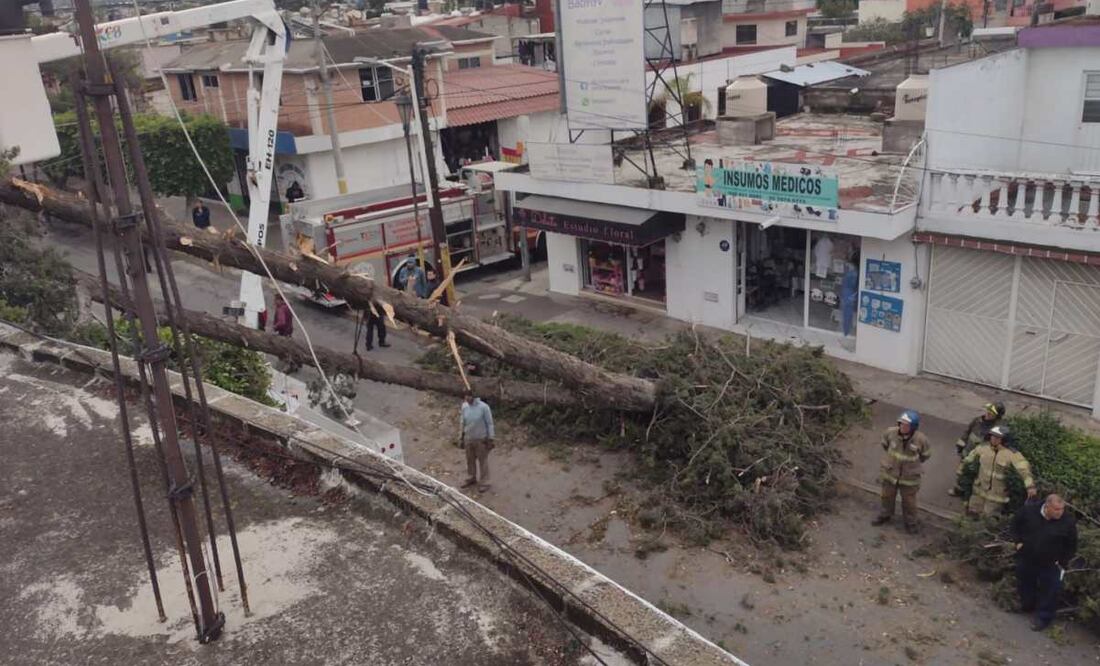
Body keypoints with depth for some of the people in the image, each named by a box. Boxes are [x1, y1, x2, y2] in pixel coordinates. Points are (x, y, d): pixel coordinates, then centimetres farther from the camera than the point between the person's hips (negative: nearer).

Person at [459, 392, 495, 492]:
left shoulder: (483, 407, -21)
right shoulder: (464, 406, -6)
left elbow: (489, 423, -13)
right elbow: (463, 422, 8)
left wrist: (490, 439, -12)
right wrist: (462, 437, 12)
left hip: (481, 439, -5)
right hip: (468, 438, 5)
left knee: (482, 461, 8)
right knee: (470, 460, 20)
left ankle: (484, 482, 22)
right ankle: (471, 478, 40)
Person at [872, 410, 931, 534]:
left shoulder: (921, 439, -26)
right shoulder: (891, 432, -23)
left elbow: (926, 454, -3)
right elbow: (884, 443, 3)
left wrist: (913, 463, 6)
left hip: (909, 477, -2)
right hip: (890, 473, 2)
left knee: (909, 501, 18)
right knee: (887, 496, 25)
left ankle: (911, 522, 44)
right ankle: (885, 515, 52)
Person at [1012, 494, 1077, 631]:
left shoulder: (1068, 521, -21)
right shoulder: (1029, 509, -19)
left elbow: (1071, 546, -5)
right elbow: (1016, 524, 2)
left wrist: (1062, 562, -6)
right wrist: (1018, 541, -4)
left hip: (1050, 565, -2)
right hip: (1026, 558, 2)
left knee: (1048, 591, 9)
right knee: (1024, 583, 22)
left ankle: (1044, 617, 28)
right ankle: (1027, 605, 48)